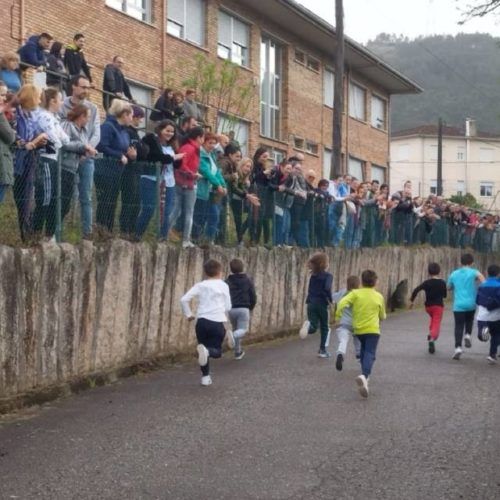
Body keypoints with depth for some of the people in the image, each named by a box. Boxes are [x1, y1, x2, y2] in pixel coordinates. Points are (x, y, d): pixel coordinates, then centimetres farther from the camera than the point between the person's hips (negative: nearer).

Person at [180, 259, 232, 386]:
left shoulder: (200, 285, 9)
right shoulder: (223, 285, 4)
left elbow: (184, 299, 0)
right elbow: (228, 307, 5)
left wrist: (188, 314, 13)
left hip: (202, 321, 3)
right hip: (217, 322, -2)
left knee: (204, 350, 18)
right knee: (217, 351, 5)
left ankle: (205, 377, 16)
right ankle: (206, 351, -29)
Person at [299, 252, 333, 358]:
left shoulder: (313, 276, 11)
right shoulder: (328, 276, -7)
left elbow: (310, 290, 14)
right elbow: (327, 288, -22)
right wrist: (330, 300, -10)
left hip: (311, 303, 4)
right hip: (321, 304, -4)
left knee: (313, 327, 4)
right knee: (324, 328, 13)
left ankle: (308, 325, -32)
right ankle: (322, 350, 14)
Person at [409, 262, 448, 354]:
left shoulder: (426, 283, -4)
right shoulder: (442, 283, -3)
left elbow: (416, 290, -15)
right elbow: (445, 295, 6)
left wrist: (412, 301, -7)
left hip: (428, 306, 3)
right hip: (438, 306, -3)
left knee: (433, 319, 30)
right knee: (436, 323, -10)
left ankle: (431, 334, 19)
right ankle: (432, 338, -35)